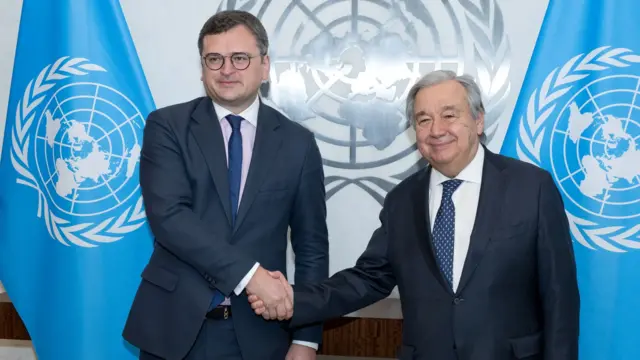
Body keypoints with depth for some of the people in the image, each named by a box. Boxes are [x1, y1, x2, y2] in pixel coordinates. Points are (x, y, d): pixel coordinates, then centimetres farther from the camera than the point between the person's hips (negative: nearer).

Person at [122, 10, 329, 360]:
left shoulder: (297, 142, 3)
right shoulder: (167, 126, -2)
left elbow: (311, 246, 4)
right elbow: (167, 215, -15)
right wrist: (249, 273, -22)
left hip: (258, 331, 1)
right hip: (174, 325, -1)